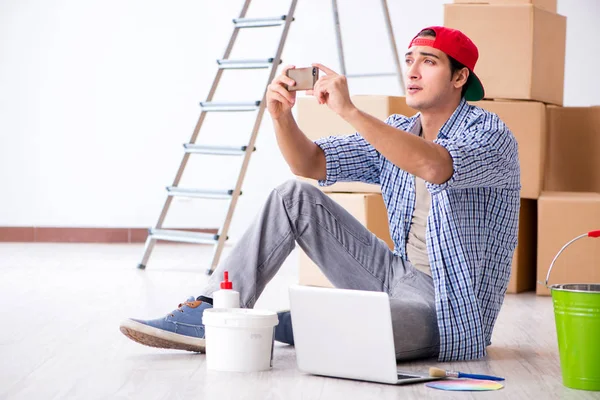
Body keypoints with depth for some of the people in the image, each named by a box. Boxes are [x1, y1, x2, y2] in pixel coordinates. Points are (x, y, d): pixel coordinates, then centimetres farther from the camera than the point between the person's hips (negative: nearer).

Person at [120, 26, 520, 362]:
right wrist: (282, 116, -17)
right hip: (398, 278, 7)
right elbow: (310, 164, 3)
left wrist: (349, 111, -39)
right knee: (296, 197, -2)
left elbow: (433, 168, -36)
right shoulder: (395, 132, 10)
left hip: (449, 306, -7)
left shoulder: (490, 134, -13)